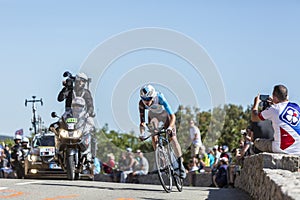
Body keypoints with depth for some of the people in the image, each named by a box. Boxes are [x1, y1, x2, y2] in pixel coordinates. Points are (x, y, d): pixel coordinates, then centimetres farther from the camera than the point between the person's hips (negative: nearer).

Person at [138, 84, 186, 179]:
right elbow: (142, 121, -26)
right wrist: (142, 133, -43)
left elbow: (172, 116, -42)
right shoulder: (141, 103, -30)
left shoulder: (160, 99, -39)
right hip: (153, 115, 3)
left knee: (172, 138, -13)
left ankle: (180, 163, -4)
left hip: (165, 114, -3)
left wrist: (169, 127, -58)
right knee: (154, 138, -18)